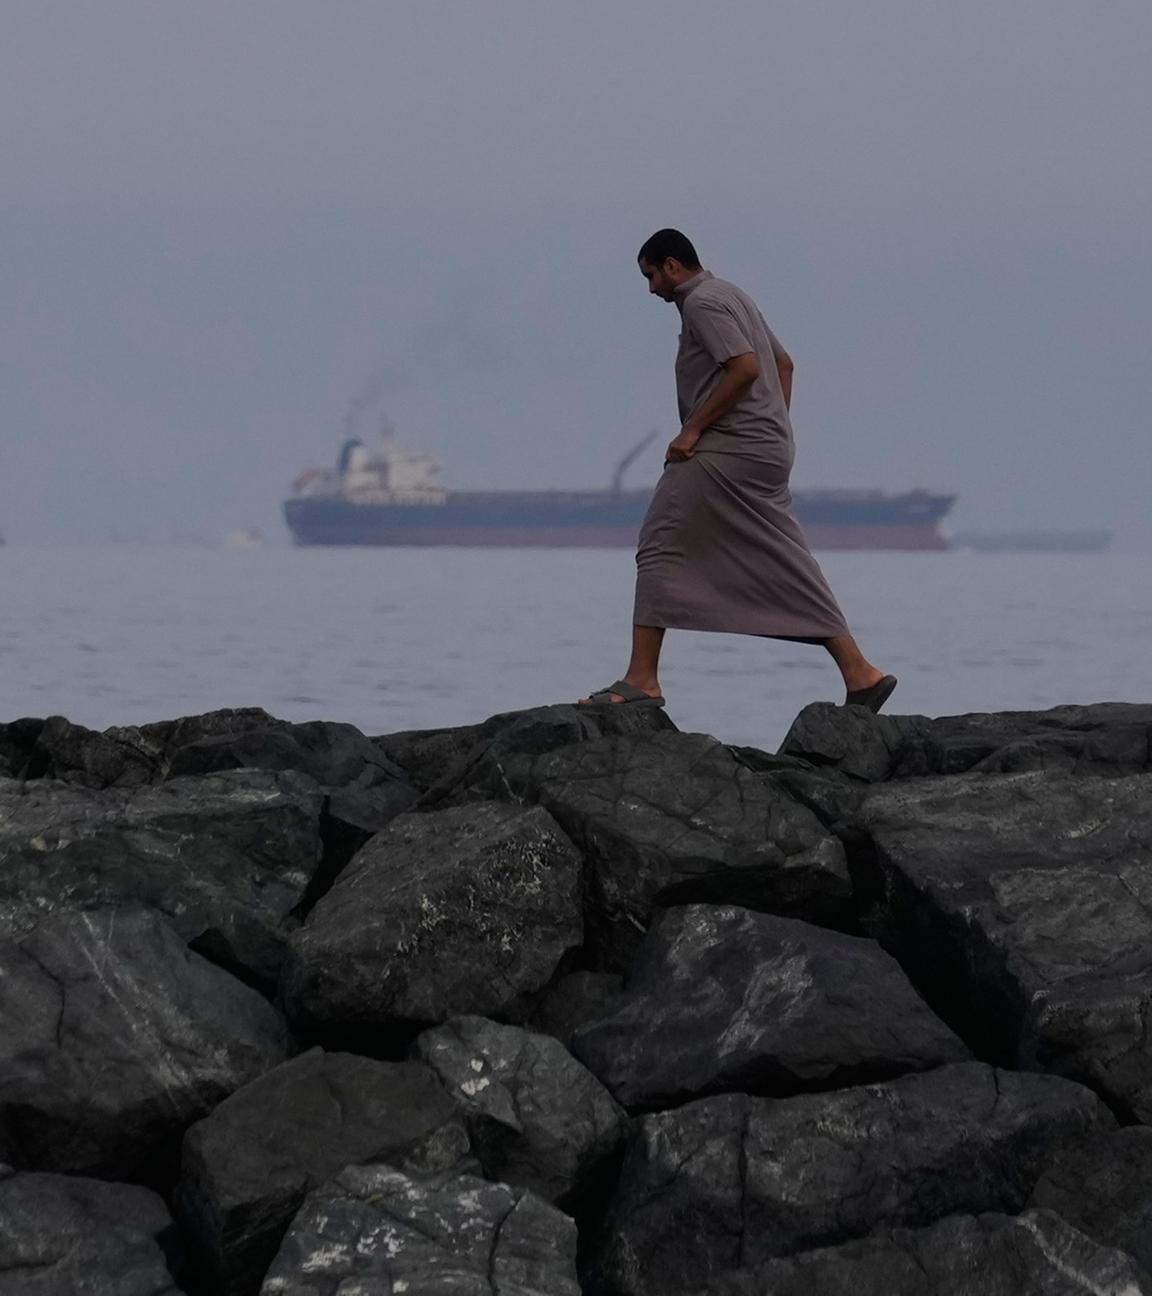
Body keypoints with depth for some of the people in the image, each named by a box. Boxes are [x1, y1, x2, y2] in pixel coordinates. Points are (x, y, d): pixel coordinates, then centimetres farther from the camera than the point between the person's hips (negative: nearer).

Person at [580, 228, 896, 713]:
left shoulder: (702, 303, -9)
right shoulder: (731, 295, 22)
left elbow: (745, 368, -21)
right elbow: (783, 363, 29)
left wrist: (692, 429, -17)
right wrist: (776, 430, 24)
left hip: (726, 453, -10)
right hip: (767, 452, 10)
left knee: (660, 548, -7)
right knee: (785, 567, 8)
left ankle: (642, 680, -10)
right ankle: (858, 671, 2)